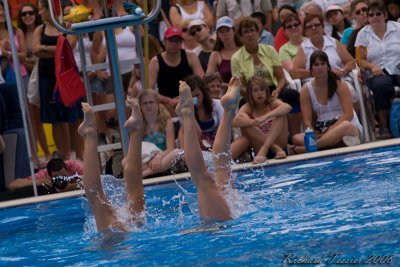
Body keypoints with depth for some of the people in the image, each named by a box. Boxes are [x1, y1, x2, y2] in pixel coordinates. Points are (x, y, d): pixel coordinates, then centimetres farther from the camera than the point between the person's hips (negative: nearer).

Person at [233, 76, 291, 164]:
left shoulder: (272, 103, 0)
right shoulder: (248, 108, 1)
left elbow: (288, 107, -24)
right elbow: (235, 121, -20)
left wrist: (266, 117, -37)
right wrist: (254, 122, -36)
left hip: (278, 141, 0)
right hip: (258, 146, 0)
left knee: (280, 113, -18)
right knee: (245, 123, -20)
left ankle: (264, 148, -32)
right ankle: (276, 148, -26)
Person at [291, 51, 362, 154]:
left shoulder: (339, 84, -4)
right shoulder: (306, 90, 3)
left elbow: (348, 114, -12)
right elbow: (307, 120, -2)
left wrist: (330, 131, -23)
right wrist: (313, 135, -24)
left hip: (348, 126, -3)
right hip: (322, 131, 3)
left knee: (345, 126, -41)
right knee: (297, 139, -25)